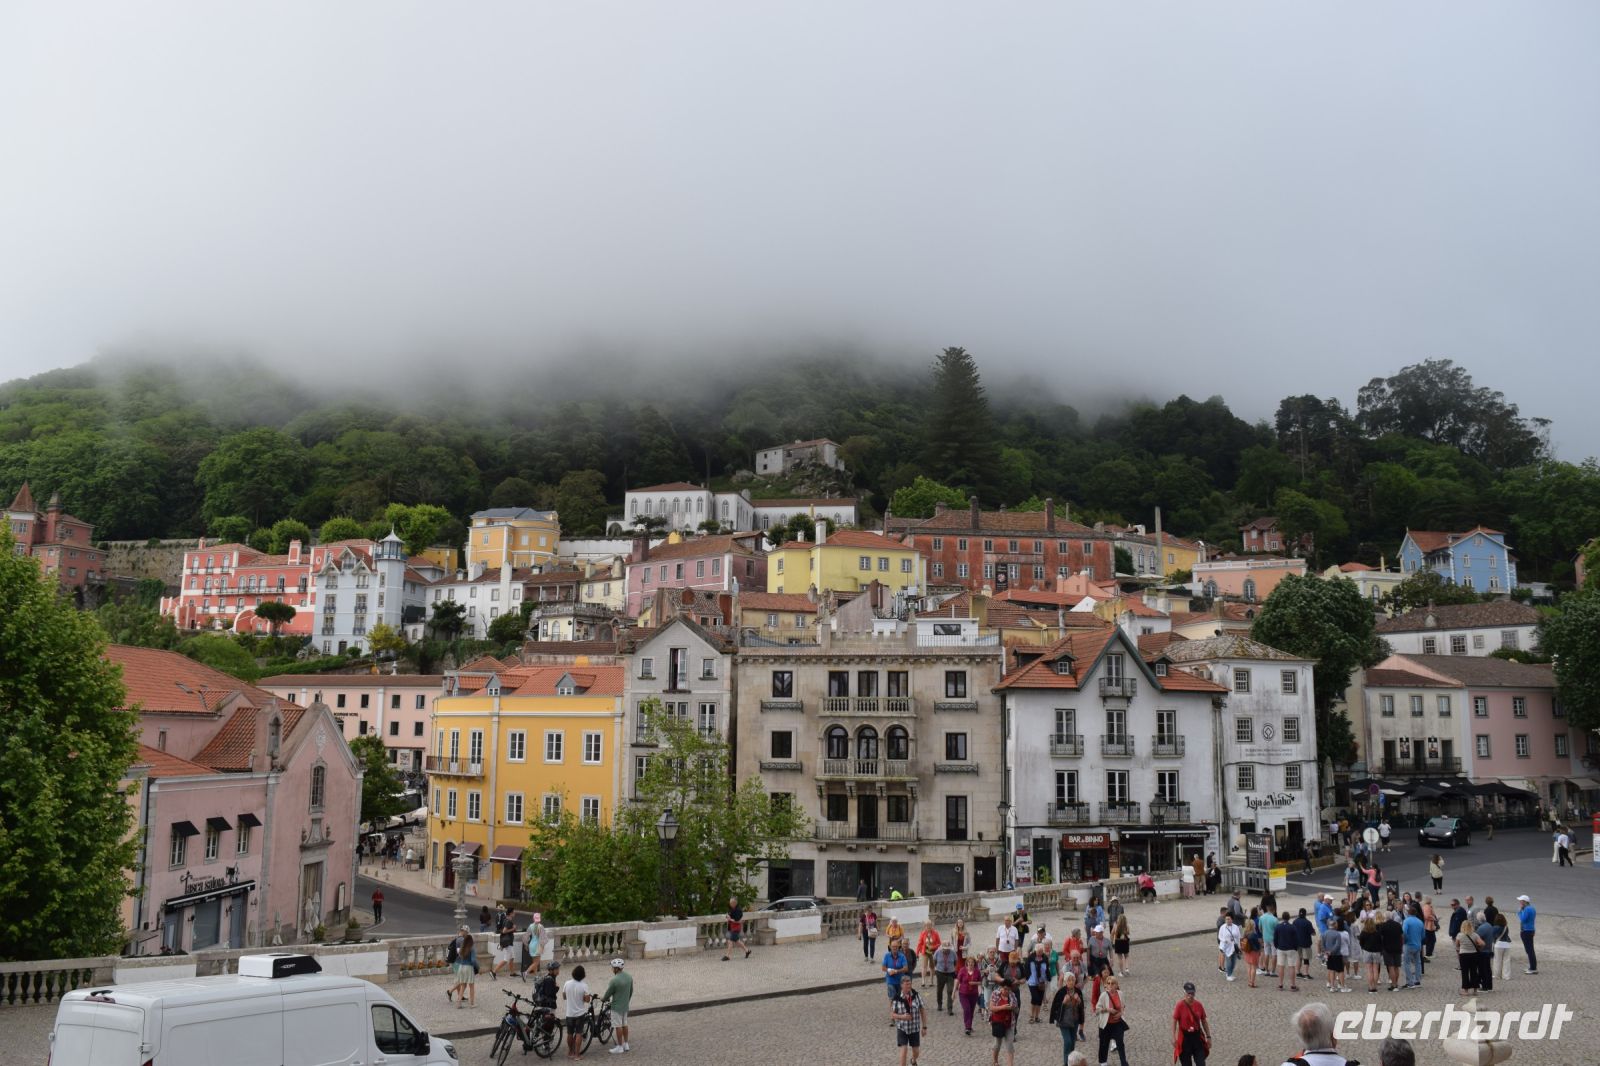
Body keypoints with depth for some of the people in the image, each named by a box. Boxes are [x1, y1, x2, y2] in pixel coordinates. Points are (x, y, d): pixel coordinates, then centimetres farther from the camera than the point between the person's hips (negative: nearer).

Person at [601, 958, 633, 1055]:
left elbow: (607, 994, -12)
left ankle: (620, 1047, 9)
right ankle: (626, 1045, 26)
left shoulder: (614, 980, -23)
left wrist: (602, 999, 9)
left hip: (616, 1007, -7)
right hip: (625, 1006, 7)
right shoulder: (629, 977, 0)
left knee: (618, 1026, 2)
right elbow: (631, 991, 10)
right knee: (624, 1025, 17)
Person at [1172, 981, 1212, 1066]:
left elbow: (1204, 1021, 9)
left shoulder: (1198, 1004, -1)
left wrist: (1208, 1036, 9)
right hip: (1184, 1037, -3)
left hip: (1197, 1036, 3)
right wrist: (1174, 1038, -13)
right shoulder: (1180, 1005, -12)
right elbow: (1174, 1021, -9)